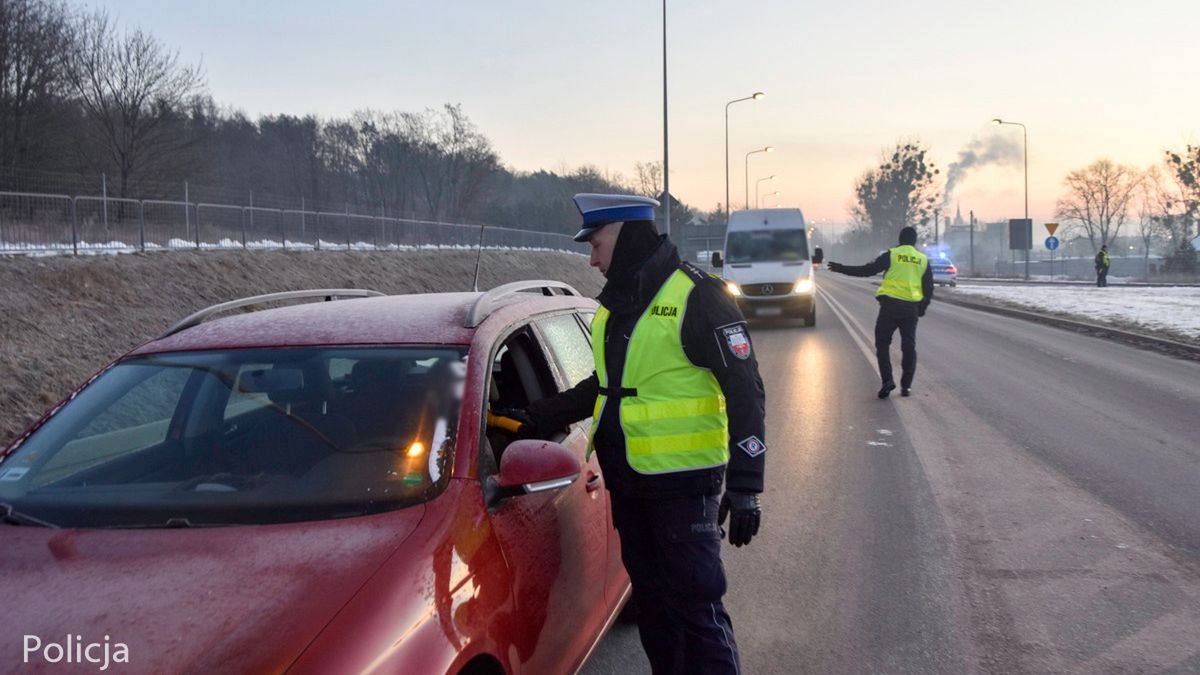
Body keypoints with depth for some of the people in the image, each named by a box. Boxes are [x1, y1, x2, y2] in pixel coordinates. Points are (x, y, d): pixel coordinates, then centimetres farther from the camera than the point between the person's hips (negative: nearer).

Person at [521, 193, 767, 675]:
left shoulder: (696, 296, -13)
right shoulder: (616, 302, 12)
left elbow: (745, 393, -15)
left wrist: (745, 486, -19)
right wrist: (540, 418, 17)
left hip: (683, 481, -8)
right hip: (627, 482, 8)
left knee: (695, 607, -5)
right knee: (651, 601, 16)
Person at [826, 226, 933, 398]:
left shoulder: (891, 255, -3)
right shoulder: (923, 260, 9)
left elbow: (867, 270, -6)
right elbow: (929, 288, 11)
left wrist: (842, 268, 1)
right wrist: (922, 307, 25)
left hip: (890, 306, -3)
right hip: (911, 309, 3)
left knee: (882, 344, 6)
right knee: (909, 347, 11)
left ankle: (887, 380, -7)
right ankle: (906, 385, 10)